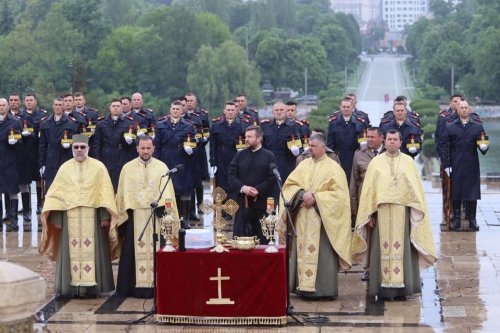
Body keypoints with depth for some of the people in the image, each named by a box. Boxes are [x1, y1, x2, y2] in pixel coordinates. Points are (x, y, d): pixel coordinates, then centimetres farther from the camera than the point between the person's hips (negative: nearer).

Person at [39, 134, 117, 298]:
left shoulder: (98, 167, 5)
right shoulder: (65, 168, 9)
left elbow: (106, 193, 0)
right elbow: (56, 193, 6)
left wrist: (105, 216, -9)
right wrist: (55, 217, -3)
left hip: (92, 217, -1)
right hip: (70, 217, 1)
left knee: (92, 251, -3)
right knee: (72, 251, -2)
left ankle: (91, 286, 0)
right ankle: (73, 287, 1)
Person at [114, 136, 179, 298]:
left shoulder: (162, 167, 8)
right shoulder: (128, 168, 8)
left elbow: (167, 193, 5)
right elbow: (123, 194, 7)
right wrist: (121, 217, 2)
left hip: (156, 216, 0)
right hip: (135, 216, 0)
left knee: (156, 251, -1)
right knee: (135, 252, -1)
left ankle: (155, 285, 3)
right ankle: (136, 287, 3)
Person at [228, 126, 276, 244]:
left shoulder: (269, 156, 3)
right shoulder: (239, 155, 11)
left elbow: (272, 178, -5)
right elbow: (232, 175, 5)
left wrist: (258, 190, -16)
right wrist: (242, 187, -12)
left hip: (261, 202, -2)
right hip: (242, 202, 2)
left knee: (262, 237, 1)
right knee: (239, 235, 1)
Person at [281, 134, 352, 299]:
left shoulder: (333, 168, -2)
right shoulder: (304, 165, 11)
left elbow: (339, 193, -9)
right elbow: (289, 185, 6)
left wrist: (316, 197, -14)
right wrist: (303, 194, -13)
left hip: (323, 219, -4)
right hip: (303, 218, 4)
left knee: (322, 253, -5)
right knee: (303, 251, 3)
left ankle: (324, 289, 0)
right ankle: (304, 285, 8)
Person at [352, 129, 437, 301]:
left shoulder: (408, 162, 7)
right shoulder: (376, 162, 7)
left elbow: (416, 189, 5)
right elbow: (368, 190, 5)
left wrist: (416, 213, -3)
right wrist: (369, 215, -2)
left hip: (402, 214, 0)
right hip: (381, 213, 0)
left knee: (402, 249, 0)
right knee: (382, 250, 0)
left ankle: (401, 289, 6)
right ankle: (383, 290, 4)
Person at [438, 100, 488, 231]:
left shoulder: (478, 126, 6)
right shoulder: (450, 126, 4)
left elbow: (483, 143, 6)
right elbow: (443, 146, 2)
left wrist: (484, 147, -19)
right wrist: (446, 165, -5)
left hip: (472, 167, 0)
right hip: (455, 167, 0)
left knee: (472, 192, 2)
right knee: (455, 193, 3)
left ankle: (472, 220, 12)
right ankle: (456, 219, 13)